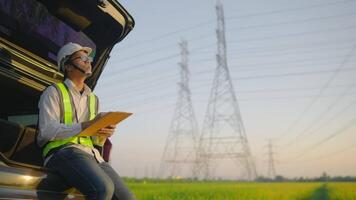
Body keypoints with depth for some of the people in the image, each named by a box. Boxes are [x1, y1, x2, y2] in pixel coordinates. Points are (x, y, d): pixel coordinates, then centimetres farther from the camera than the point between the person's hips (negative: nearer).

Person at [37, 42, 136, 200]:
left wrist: (103, 134, 0)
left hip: (91, 152, 6)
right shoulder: (54, 92, 8)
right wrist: (83, 126, -19)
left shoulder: (93, 99, 26)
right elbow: (46, 130, -8)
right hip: (63, 150, -6)